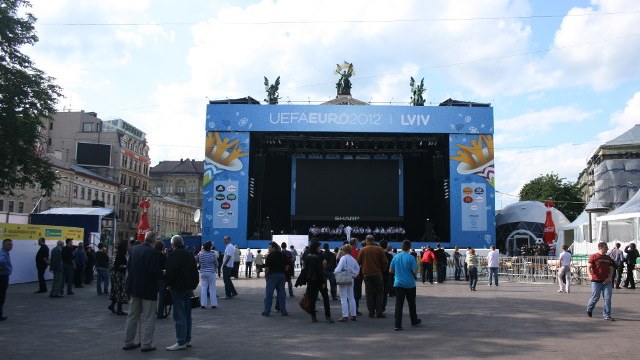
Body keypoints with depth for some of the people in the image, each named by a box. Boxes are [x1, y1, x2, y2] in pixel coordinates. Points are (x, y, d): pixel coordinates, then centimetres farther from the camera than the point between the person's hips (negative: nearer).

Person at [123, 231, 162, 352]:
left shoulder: (134, 249, 3)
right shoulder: (151, 252, -20)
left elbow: (128, 266, 9)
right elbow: (154, 271, -23)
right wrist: (162, 272, -4)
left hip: (134, 287, 7)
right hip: (148, 289, -7)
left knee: (133, 315, 16)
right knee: (148, 317, 3)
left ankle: (128, 342, 23)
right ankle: (146, 343, 6)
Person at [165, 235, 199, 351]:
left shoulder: (174, 255, -13)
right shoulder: (189, 255, 14)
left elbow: (170, 272, -20)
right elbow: (195, 273, 18)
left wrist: (169, 284, -4)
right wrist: (192, 286, 21)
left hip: (178, 289, -9)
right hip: (188, 288, 9)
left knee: (179, 315, -6)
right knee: (187, 314, 14)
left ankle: (181, 342, -4)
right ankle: (187, 339, 20)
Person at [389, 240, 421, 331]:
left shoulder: (396, 257, 1)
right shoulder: (411, 258, -10)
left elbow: (390, 270, 6)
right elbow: (415, 271, -16)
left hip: (398, 284, 2)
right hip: (410, 284, -2)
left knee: (398, 304, -1)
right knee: (411, 303, 17)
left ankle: (398, 325, -6)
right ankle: (414, 321, 33)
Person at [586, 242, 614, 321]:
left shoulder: (608, 258, 12)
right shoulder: (593, 256, -3)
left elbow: (611, 269, 15)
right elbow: (588, 267, -8)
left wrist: (609, 277, -2)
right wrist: (590, 275, -26)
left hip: (606, 281, 4)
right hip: (596, 281, -4)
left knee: (608, 298, -2)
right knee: (595, 297, 2)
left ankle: (607, 315, 6)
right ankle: (589, 309, 28)